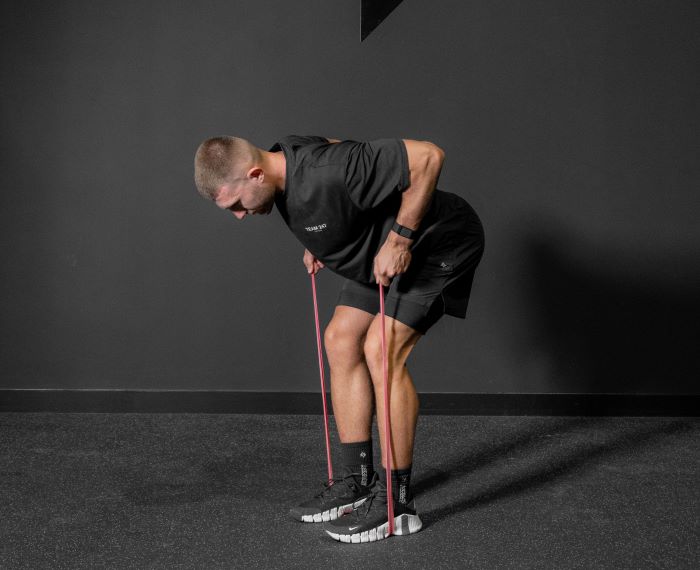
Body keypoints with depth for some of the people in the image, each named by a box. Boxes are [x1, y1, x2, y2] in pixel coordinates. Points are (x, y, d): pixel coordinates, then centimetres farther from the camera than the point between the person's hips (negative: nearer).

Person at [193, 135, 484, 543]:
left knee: (381, 351, -18)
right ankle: (359, 481, 13)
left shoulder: (328, 175, -36)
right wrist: (320, 242, 8)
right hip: (386, 250, 10)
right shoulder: (283, 162, -8)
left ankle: (398, 499, -7)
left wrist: (400, 238, -28)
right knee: (341, 340, 5)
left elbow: (428, 156, -34)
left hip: (439, 243, -10)